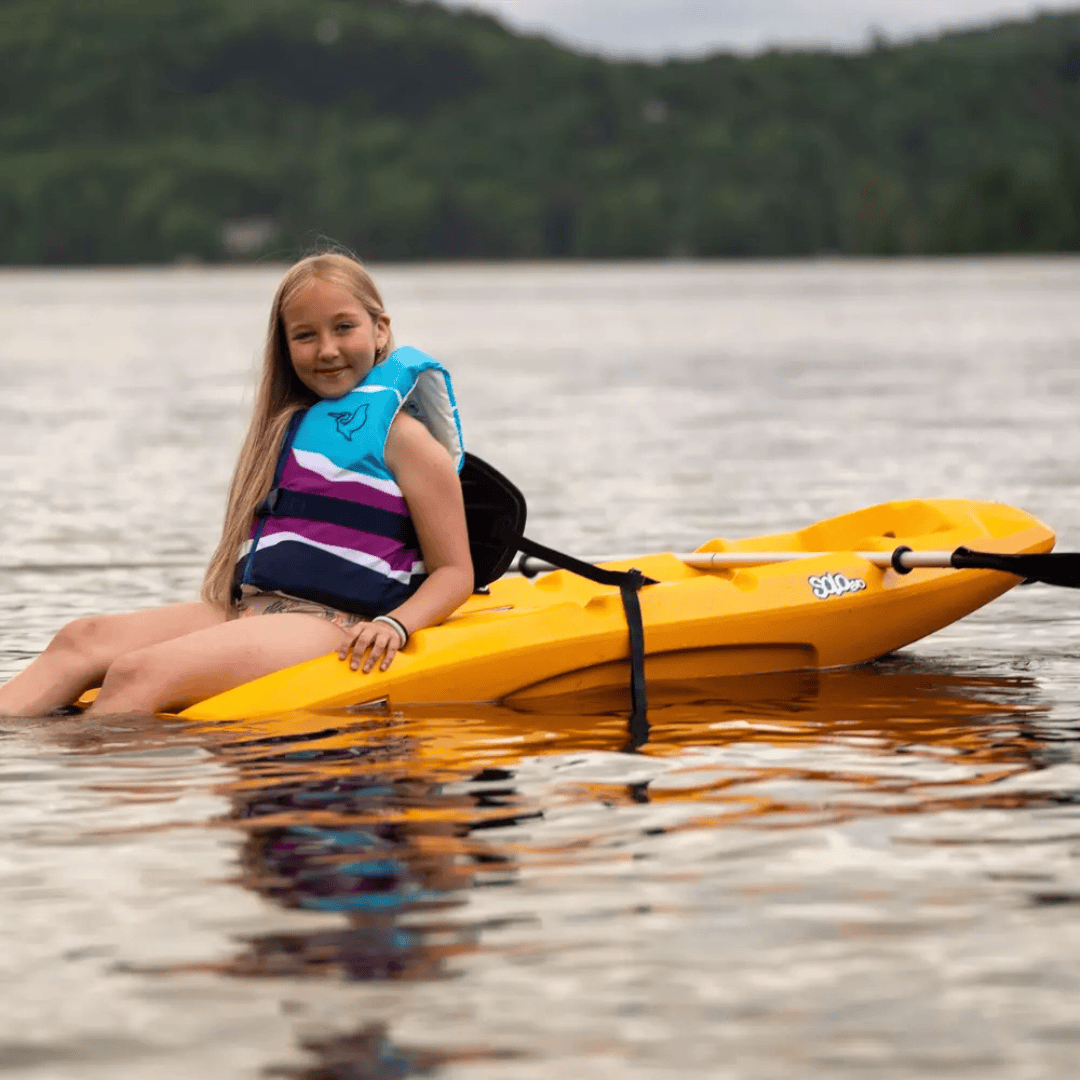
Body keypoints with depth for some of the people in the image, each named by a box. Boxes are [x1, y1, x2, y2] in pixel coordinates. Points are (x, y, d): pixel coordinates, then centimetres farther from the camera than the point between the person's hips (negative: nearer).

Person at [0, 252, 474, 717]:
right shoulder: (290, 425, 24)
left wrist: (394, 626, -18)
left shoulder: (399, 433, 0)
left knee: (138, 673, -28)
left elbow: (456, 571, -2)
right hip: (249, 611, 8)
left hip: (329, 625, -7)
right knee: (83, 639, -13)